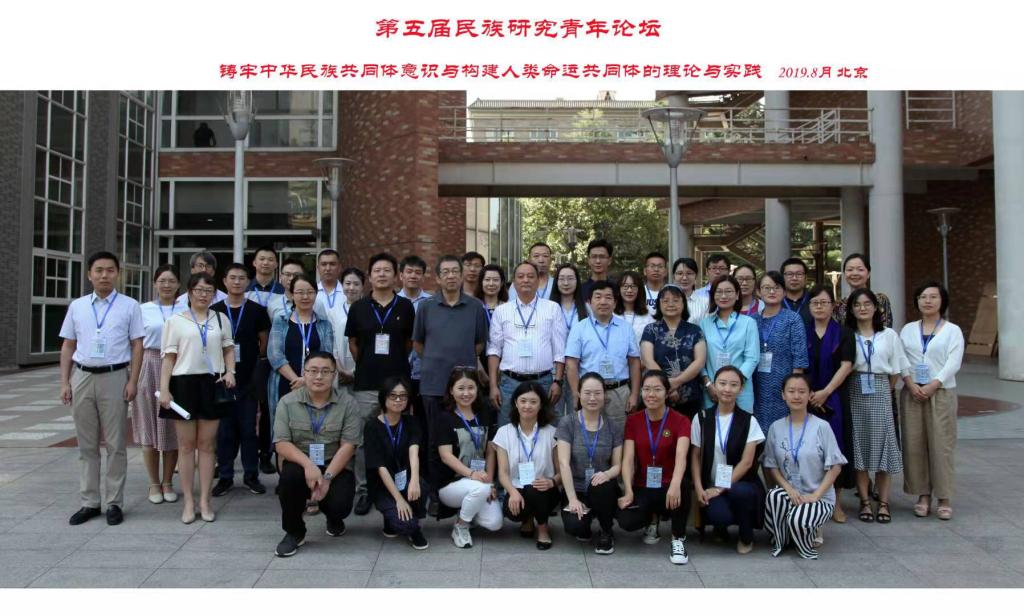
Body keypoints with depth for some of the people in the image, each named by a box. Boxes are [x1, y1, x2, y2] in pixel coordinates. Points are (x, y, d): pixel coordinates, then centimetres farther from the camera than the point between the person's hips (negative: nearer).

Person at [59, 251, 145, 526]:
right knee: (86, 444, 10)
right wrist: (64, 382, 5)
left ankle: (114, 503, 11)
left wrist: (133, 381, -9)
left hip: (114, 378, -3)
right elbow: (68, 346, 11)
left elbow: (137, 346, -2)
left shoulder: (129, 306, 0)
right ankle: (89, 502, 19)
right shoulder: (77, 306, 9)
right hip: (82, 377, 3)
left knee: (115, 444, 2)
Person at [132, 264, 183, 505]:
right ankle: (154, 483, 17)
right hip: (149, 368, 0)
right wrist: (134, 377, 1)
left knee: (172, 428, 5)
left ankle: (167, 482, 18)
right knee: (149, 427, 5)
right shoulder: (143, 310, 3)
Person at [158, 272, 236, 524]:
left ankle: (204, 500, 12)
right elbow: (169, 357, 0)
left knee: (207, 444, 5)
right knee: (186, 444, 3)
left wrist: (230, 371, -2)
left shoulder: (221, 319, 11)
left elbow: (229, 349, 16)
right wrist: (164, 389, -7)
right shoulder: (176, 320, 3)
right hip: (184, 383, -2)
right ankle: (188, 502, 11)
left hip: (212, 384, 2)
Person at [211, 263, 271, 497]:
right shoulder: (214, 311, 5)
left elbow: (264, 342, 9)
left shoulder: (257, 311, 4)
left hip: (249, 378, 0)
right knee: (224, 429, 6)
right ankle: (225, 476, 16)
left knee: (249, 428, 5)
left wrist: (257, 364, 0)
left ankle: (251, 474, 16)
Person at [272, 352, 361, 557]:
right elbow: (282, 443, -8)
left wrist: (327, 477, -21)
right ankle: (294, 532, -5)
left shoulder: (347, 402, -5)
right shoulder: (288, 402, -2)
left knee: (340, 505, -25)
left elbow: (348, 445, -10)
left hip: (336, 466, -1)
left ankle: (334, 518, 19)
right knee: (290, 476, -32)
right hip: (301, 463, 1)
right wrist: (308, 465, -25)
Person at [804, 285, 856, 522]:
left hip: (834, 399, -1)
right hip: (807, 399, 1)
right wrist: (807, 393, -10)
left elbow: (846, 366, -5)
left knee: (836, 445, 0)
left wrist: (825, 392, -14)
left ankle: (836, 502, 8)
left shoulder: (844, 333, 4)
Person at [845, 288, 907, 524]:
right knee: (858, 444, 1)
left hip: (880, 392, 1)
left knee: (882, 443, 1)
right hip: (855, 393, -1)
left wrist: (885, 391, 3)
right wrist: (847, 392, -7)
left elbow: (896, 371, 8)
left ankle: (883, 502, 9)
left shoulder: (888, 335, 7)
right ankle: (865, 502, 10)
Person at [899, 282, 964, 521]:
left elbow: (953, 363, -7)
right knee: (914, 444, 2)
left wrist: (932, 386, -17)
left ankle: (944, 499, 3)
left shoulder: (953, 330, 3)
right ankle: (923, 495, 12)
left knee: (941, 445, -3)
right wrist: (911, 385, -12)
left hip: (941, 393, -3)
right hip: (912, 393, 3)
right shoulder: (908, 329, 11)